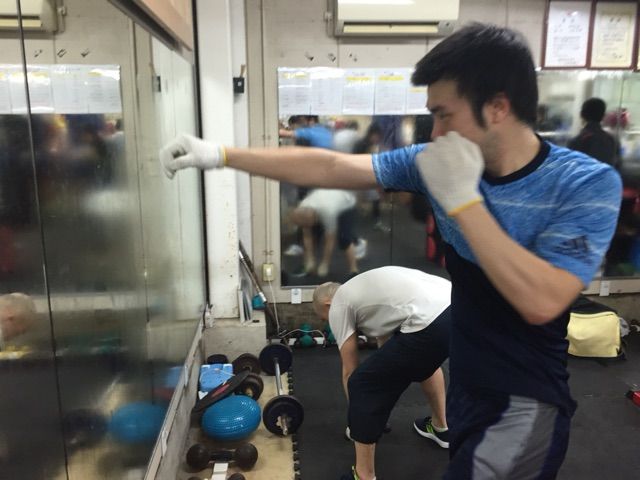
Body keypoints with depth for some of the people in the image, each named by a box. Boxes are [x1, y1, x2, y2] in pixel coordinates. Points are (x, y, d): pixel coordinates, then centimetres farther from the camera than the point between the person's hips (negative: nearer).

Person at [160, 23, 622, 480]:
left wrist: (461, 198, -31)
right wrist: (221, 154, -7)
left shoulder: (588, 184, -20)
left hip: (523, 403, -5)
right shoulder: (441, 164, -8)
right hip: (464, 384, 5)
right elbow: (328, 168, -7)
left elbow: (541, 301, -32)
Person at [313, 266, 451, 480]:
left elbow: (349, 372, 18)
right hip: (456, 307, 10)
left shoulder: (338, 307, 13)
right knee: (424, 360, 41)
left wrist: (358, 417, 33)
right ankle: (440, 427, 56)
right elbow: (385, 343, 42)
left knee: (362, 385, 5)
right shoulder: (364, 289, 36)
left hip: (430, 322, -9)